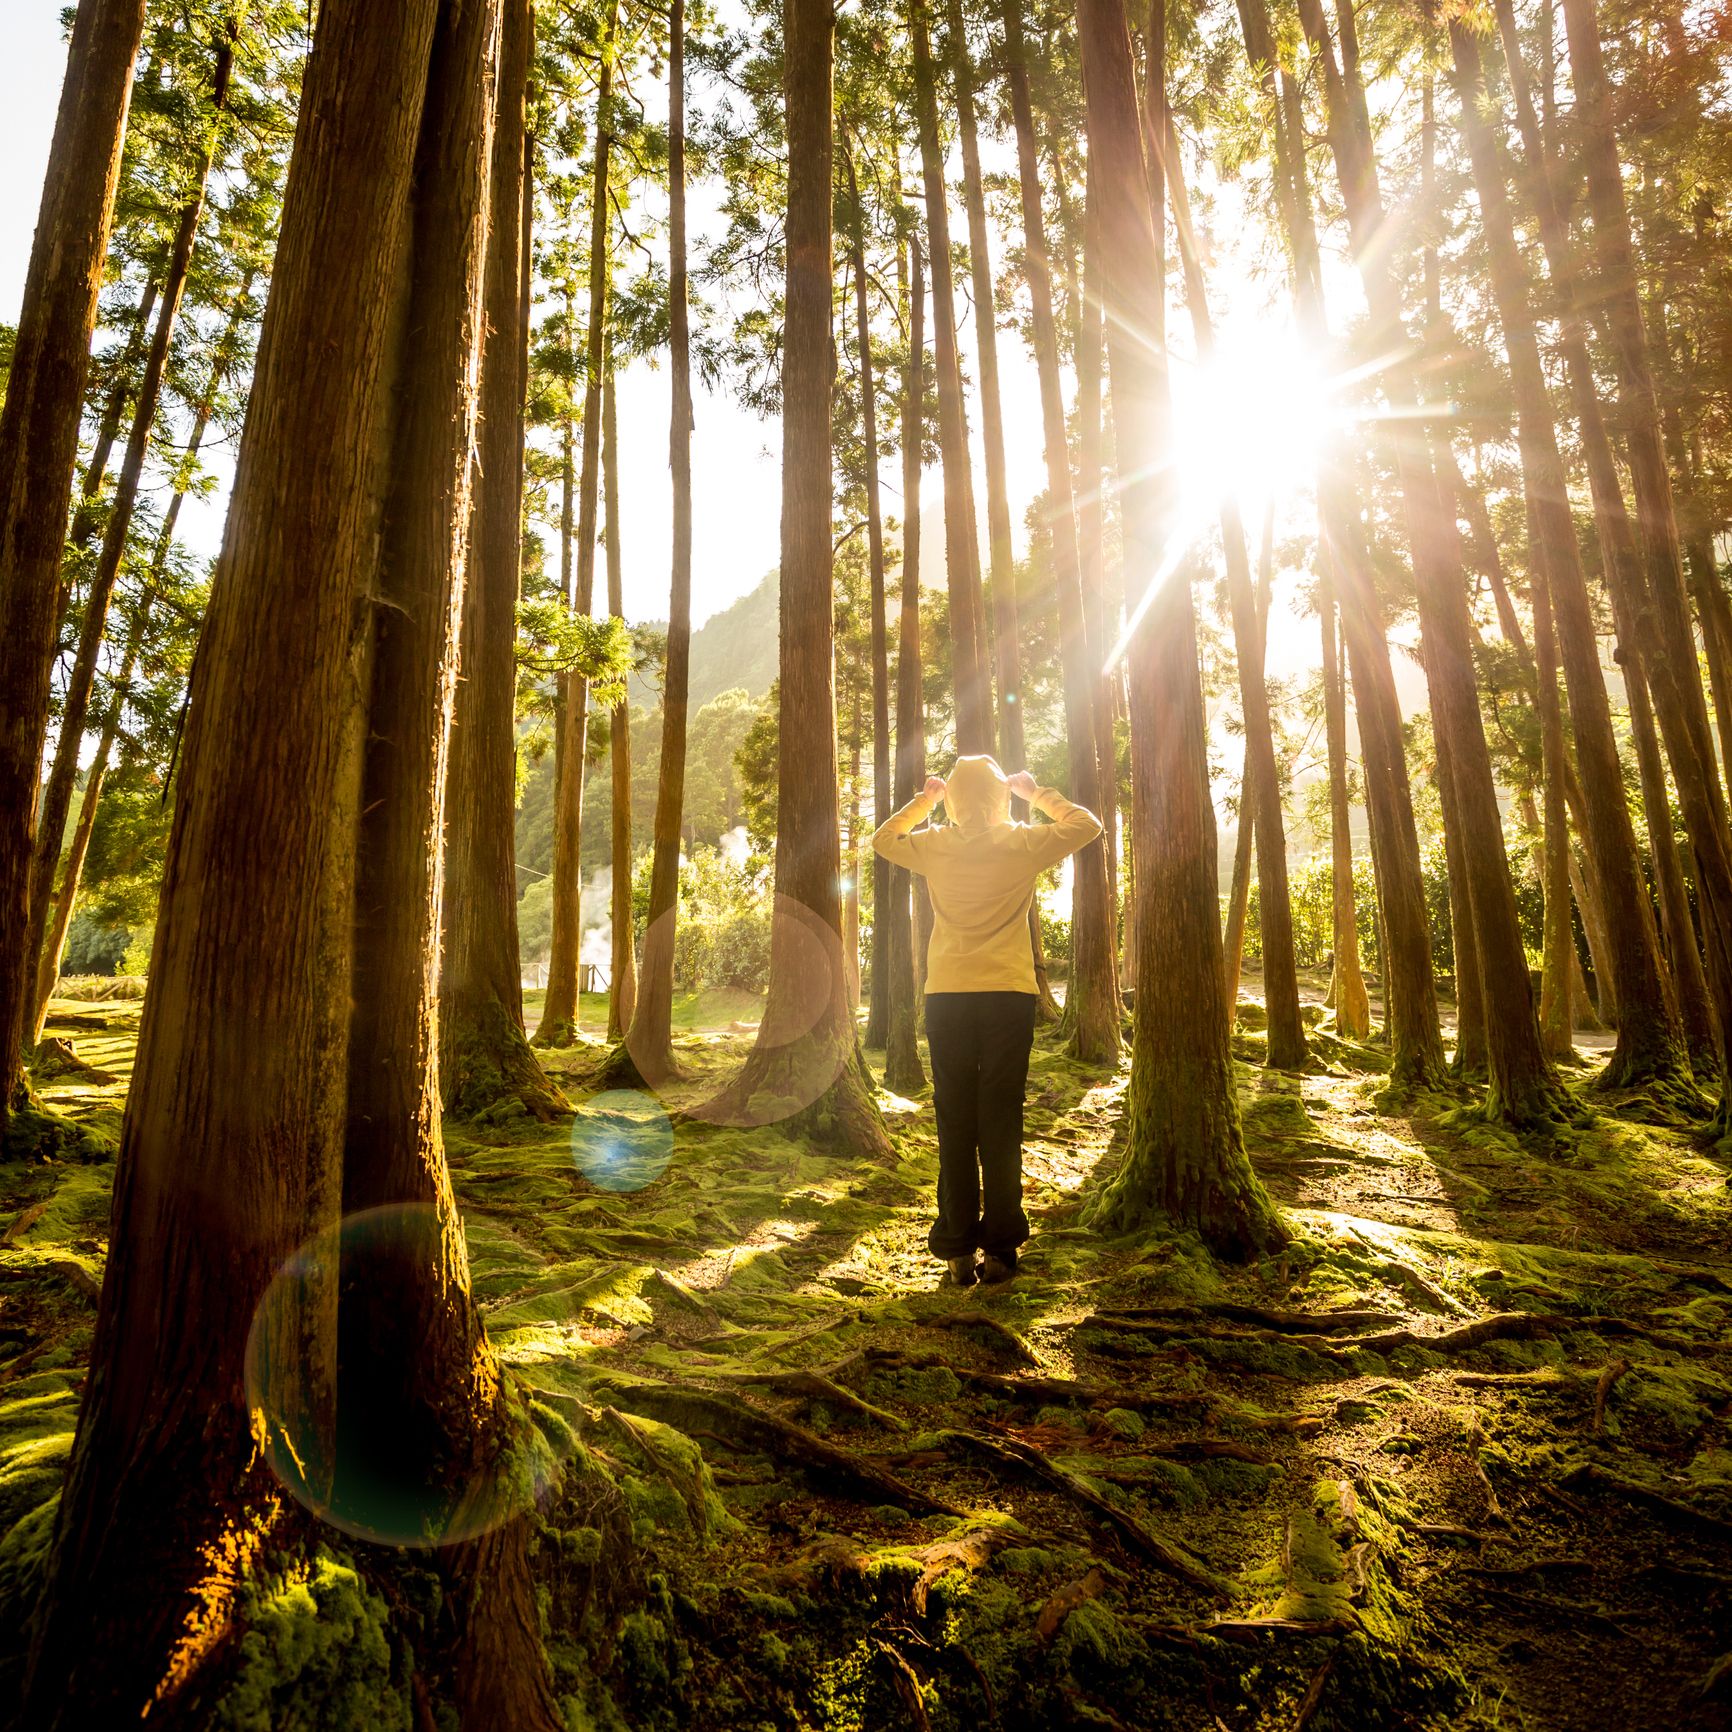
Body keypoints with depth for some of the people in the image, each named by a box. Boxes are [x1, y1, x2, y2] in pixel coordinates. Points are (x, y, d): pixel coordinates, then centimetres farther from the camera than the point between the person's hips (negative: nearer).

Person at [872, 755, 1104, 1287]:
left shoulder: (933, 845, 2)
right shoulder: (1023, 844, -1)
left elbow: (884, 839, 23)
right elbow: (1087, 824, 15)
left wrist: (924, 800, 22)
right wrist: (1036, 793, 17)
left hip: (946, 997, 1)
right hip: (1008, 995, -1)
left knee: (954, 1126, 7)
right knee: (1001, 1125, 4)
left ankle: (958, 1249, 11)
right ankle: (1000, 1249, 9)